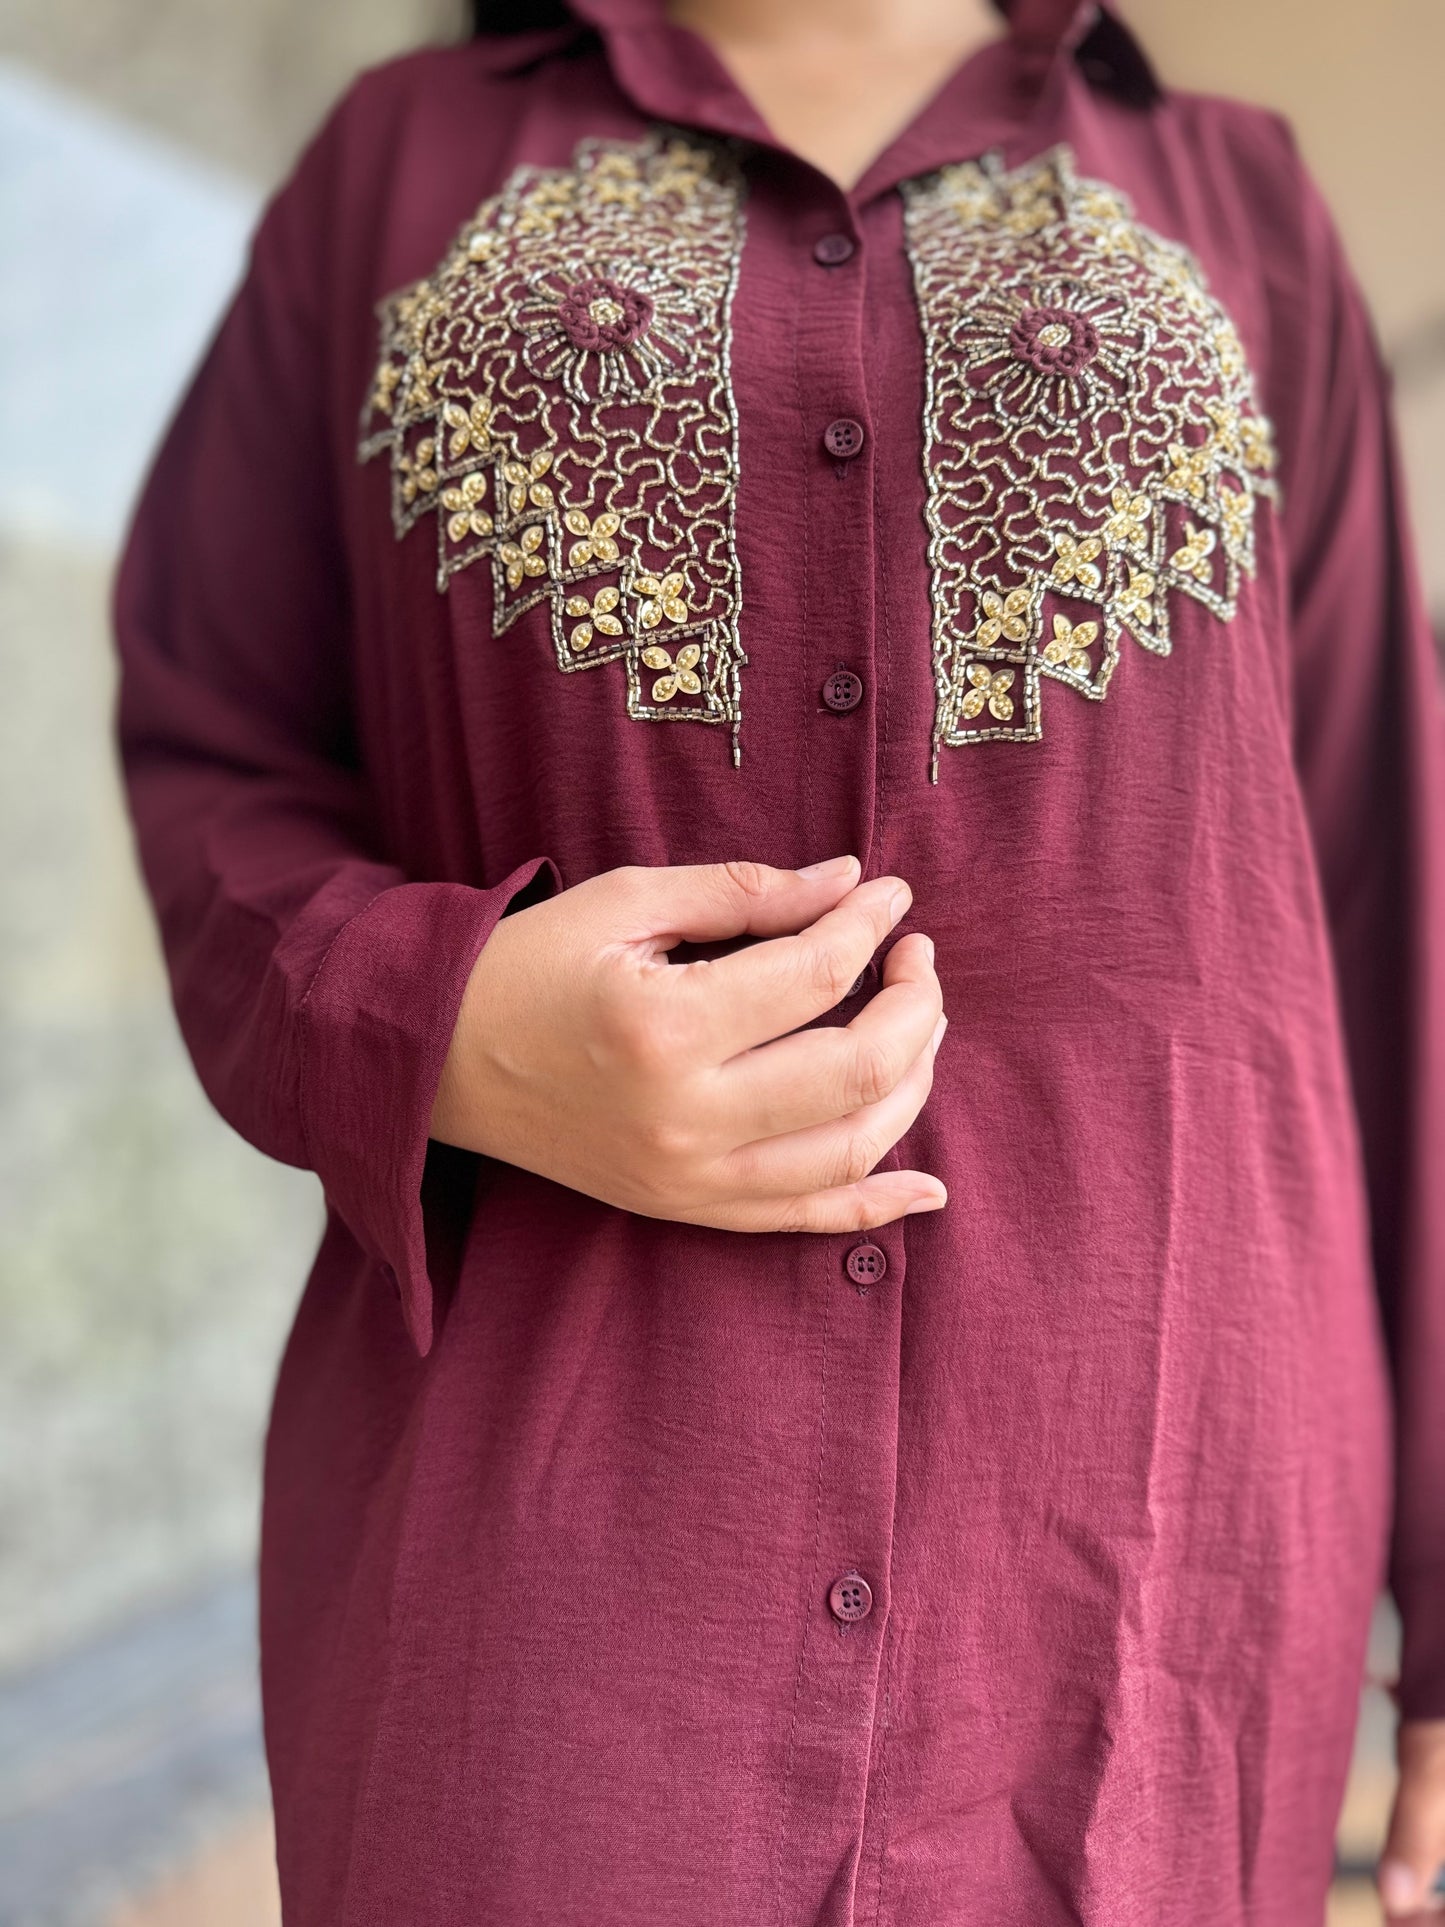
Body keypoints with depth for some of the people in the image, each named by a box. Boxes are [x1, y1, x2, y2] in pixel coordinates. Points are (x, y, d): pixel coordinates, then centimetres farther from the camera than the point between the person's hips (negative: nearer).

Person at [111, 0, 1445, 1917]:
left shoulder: (1233, 212, 12)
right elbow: (214, 774, 10)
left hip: (1134, 1536, 2)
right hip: (544, 1537, 0)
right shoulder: (404, 162, 11)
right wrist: (455, 1040, -13)